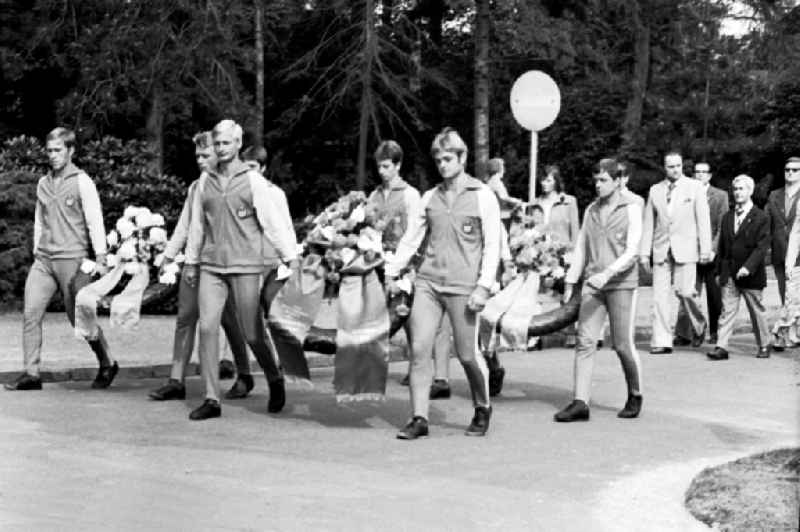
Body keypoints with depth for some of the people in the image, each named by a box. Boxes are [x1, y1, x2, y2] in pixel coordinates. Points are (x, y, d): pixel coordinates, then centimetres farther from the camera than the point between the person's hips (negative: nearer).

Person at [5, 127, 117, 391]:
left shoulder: (81, 182, -3)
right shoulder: (43, 183, 13)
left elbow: (95, 221, -6)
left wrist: (100, 259, -12)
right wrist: (37, 253, 16)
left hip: (72, 259, -5)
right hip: (43, 260, 5)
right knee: (30, 313, -6)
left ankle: (107, 365, 21)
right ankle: (31, 374, -2)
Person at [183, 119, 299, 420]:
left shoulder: (253, 181, -1)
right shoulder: (205, 182, 10)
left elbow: (273, 221, -4)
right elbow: (197, 224, 18)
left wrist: (290, 258, -9)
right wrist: (191, 261, 20)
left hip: (245, 266, -3)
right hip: (211, 267, 3)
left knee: (252, 334, 0)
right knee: (207, 328, -7)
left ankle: (275, 381, 28)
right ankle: (212, 400, 0)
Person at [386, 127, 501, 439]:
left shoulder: (483, 197, -1)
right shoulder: (430, 197, 12)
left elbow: (493, 246, -3)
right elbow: (411, 238, 18)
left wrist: (484, 286, -11)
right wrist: (393, 271, 13)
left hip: (462, 286, -4)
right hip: (428, 282, 4)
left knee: (467, 354, 1)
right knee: (419, 349, -4)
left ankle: (482, 409, 25)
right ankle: (419, 419, 1)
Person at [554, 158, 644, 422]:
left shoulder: (631, 209, -2)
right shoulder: (591, 210, 13)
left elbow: (631, 251, -11)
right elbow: (581, 249, 17)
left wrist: (607, 273, -23)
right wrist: (570, 281, 11)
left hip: (621, 283, -4)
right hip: (593, 284, 4)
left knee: (623, 345, 0)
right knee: (585, 341, -6)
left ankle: (635, 396, 22)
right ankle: (580, 403, -9)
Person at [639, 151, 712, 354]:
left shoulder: (695, 187, 3)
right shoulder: (655, 190, 10)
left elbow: (703, 220, 1)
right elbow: (648, 223, 11)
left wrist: (705, 249, -6)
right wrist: (644, 252, 6)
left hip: (686, 248, -2)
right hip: (661, 250, 3)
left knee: (685, 292, -9)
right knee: (660, 295, -3)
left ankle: (699, 326, 18)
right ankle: (661, 341, 0)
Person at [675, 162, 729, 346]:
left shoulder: (720, 196, 4)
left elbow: (722, 226, -2)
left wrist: (713, 249, -12)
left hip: (712, 253, -1)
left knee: (714, 296, 7)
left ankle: (715, 332, 19)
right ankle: (684, 334, -9)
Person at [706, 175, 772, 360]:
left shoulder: (761, 217, -5)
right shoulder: (727, 217, 12)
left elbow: (761, 247, -12)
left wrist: (748, 267, -22)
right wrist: (720, 270, 10)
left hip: (751, 275, -4)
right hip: (729, 274, 4)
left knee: (757, 311, 7)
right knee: (727, 310, -2)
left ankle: (764, 345, 22)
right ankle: (721, 348, -6)